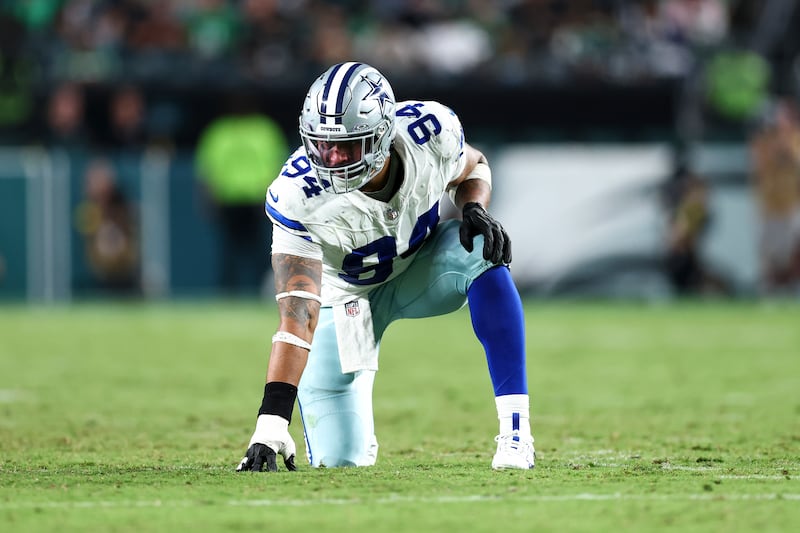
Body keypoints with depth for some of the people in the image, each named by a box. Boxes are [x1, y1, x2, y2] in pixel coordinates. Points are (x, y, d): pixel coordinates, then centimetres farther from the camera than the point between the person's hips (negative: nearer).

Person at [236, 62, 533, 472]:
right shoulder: (298, 196, -34)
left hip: (420, 265, 2)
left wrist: (475, 209, -25)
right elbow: (297, 316, -38)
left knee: (483, 253, -33)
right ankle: (356, 436, 33)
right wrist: (270, 425, -47)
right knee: (339, 461, -8)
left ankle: (515, 428, -29)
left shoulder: (429, 132, -28)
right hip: (345, 295, -2)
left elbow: (473, 168, -1)